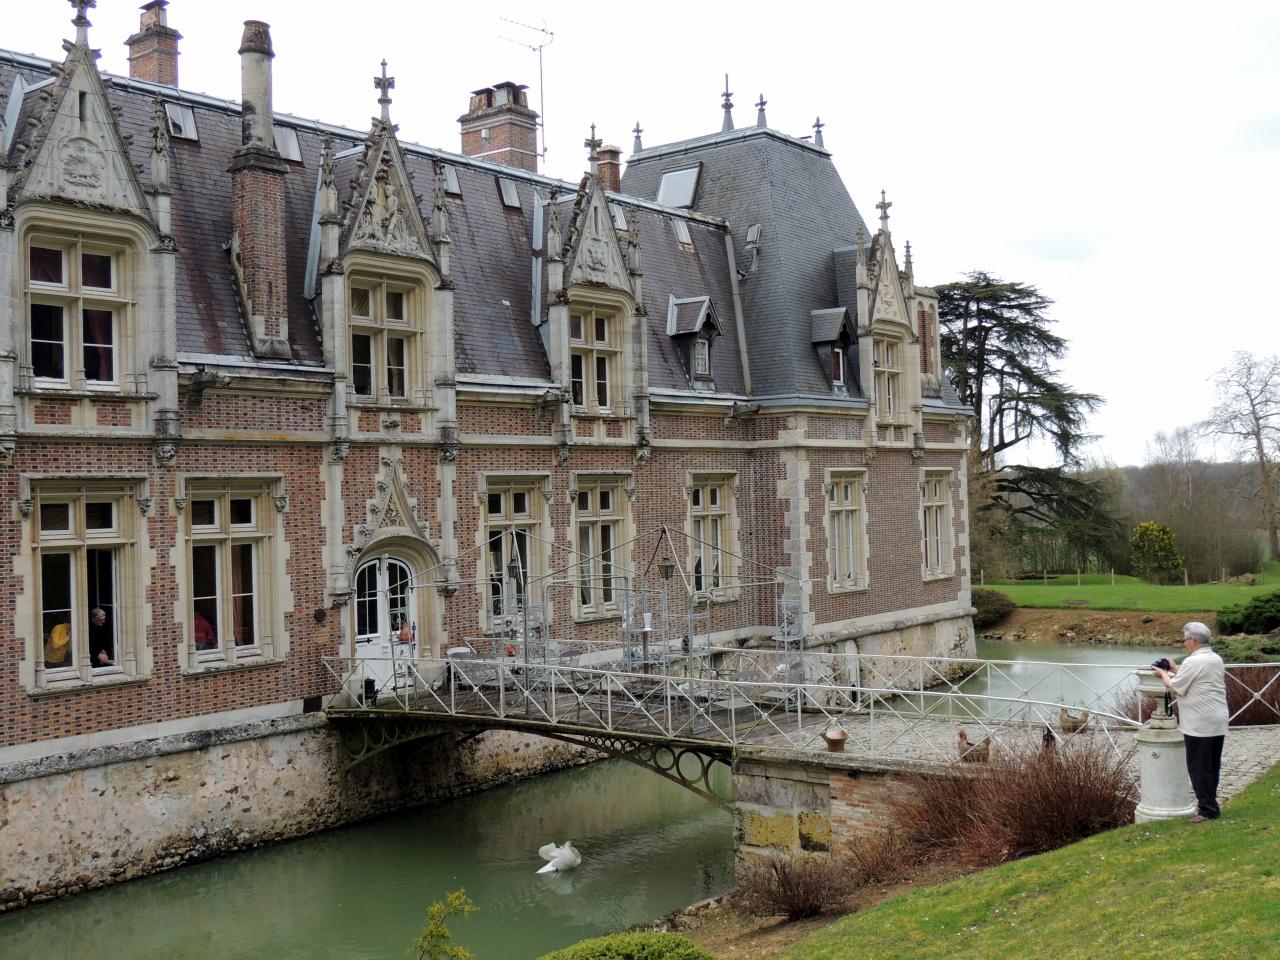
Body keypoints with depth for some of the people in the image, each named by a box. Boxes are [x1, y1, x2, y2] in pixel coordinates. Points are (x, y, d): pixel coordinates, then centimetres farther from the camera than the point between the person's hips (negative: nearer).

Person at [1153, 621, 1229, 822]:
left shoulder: (1193, 662, -17)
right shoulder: (1216, 659, 10)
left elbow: (1175, 688, -12)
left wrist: (1163, 674, 4)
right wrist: (1176, 669, 18)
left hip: (1199, 725, -9)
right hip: (1218, 723, 9)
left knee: (1198, 767, -1)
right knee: (1212, 766, 15)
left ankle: (1207, 809, 2)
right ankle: (1209, 804, 22)